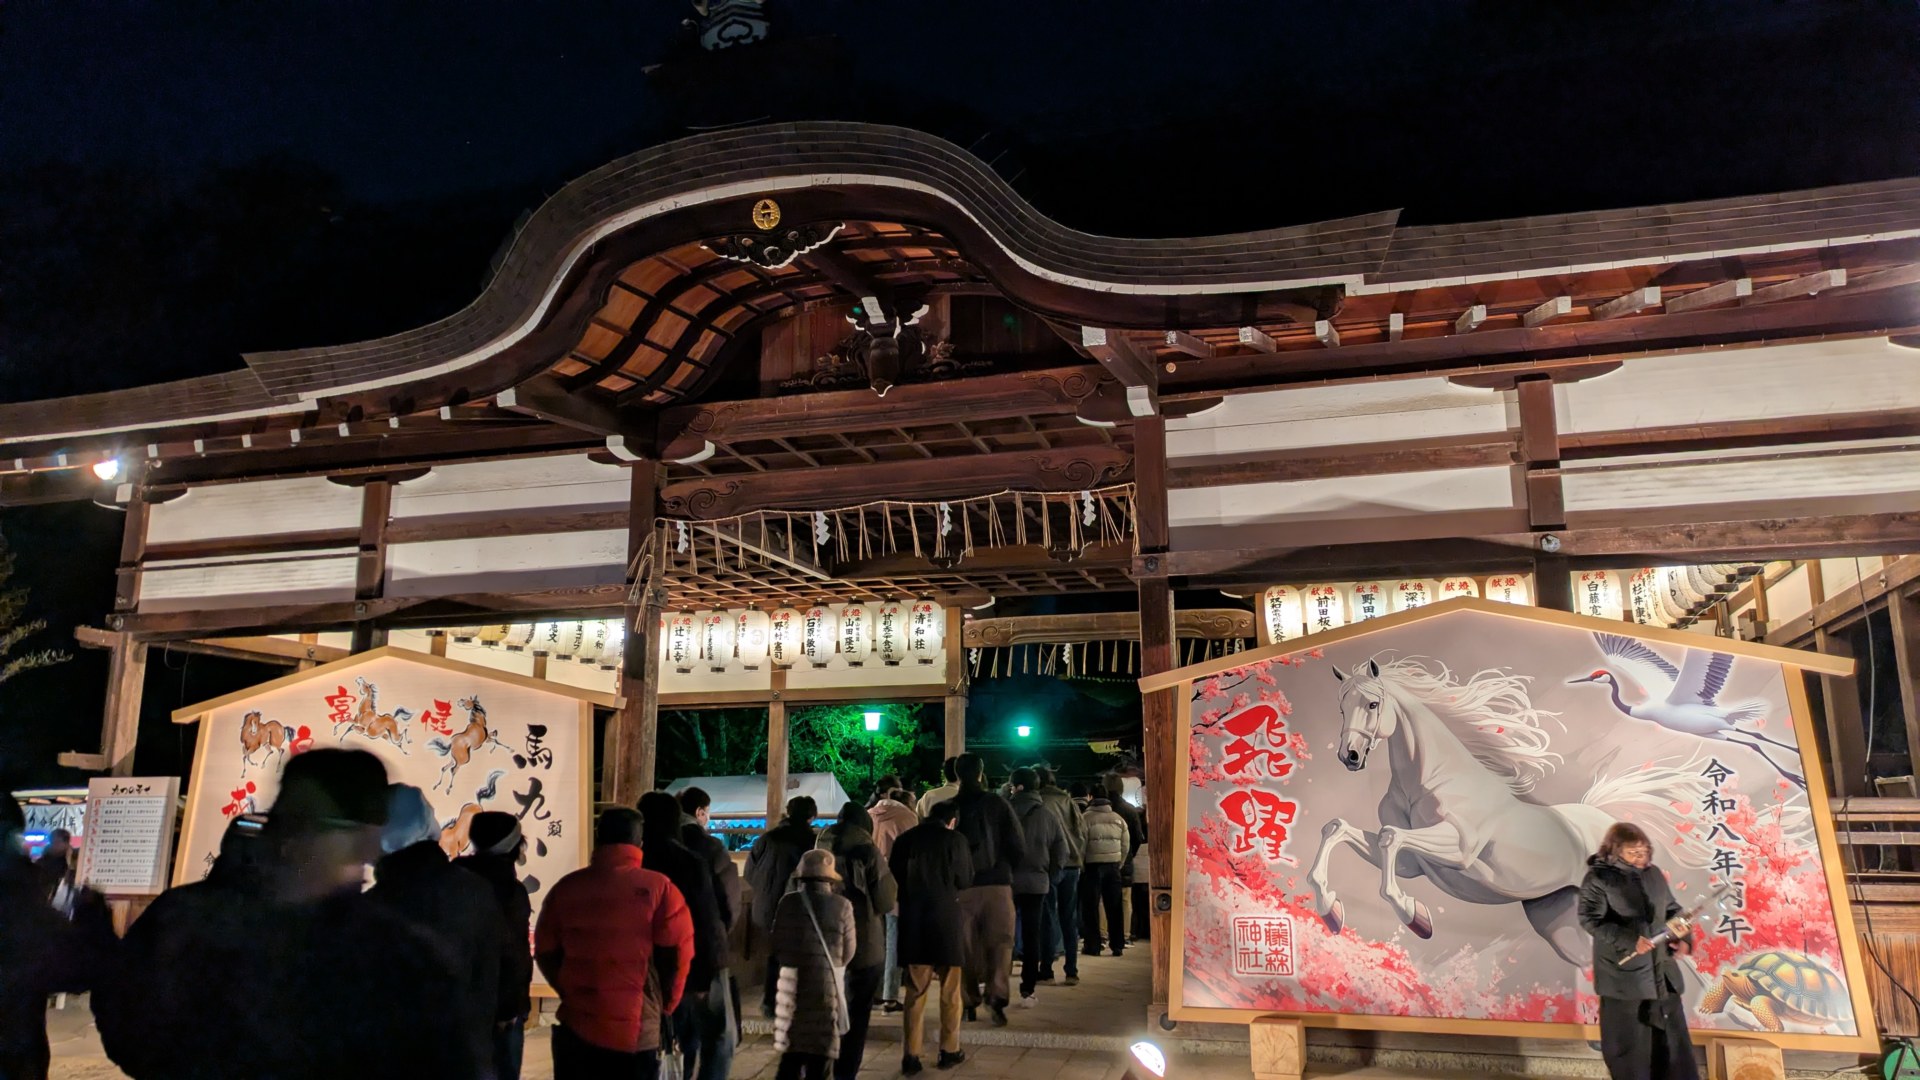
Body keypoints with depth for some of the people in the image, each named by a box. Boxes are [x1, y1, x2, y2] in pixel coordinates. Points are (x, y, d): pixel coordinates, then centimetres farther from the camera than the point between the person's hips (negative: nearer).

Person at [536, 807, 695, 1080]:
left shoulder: (566, 887, 0)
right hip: (637, 1032, -2)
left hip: (576, 1026, 3)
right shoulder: (658, 888, -9)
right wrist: (664, 1008, 7)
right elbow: (677, 956, -9)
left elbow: (545, 953, 6)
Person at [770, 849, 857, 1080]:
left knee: (790, 1057, 12)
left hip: (792, 983, 2)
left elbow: (776, 946, 2)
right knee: (818, 1057, 7)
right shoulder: (841, 905, -7)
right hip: (826, 985, -2)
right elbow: (848, 953, 1)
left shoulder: (787, 902, -3)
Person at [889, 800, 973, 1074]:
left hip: (913, 921, 3)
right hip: (946, 920, -3)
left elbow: (893, 878, 6)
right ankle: (949, 1050, 17)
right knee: (950, 990, 12)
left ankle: (911, 1055, 9)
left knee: (915, 991, 10)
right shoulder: (955, 840, -8)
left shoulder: (905, 839, 1)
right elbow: (965, 880, -3)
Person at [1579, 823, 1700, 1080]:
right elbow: (1590, 920, -16)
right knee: (1628, 1039, 4)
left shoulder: (1653, 873, 6)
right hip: (1623, 972, -5)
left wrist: (1682, 937, -4)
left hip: (1661, 970, 6)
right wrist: (1629, 940, -25)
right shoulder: (1598, 878, -11)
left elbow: (1672, 910, 16)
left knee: (1671, 1031, 12)